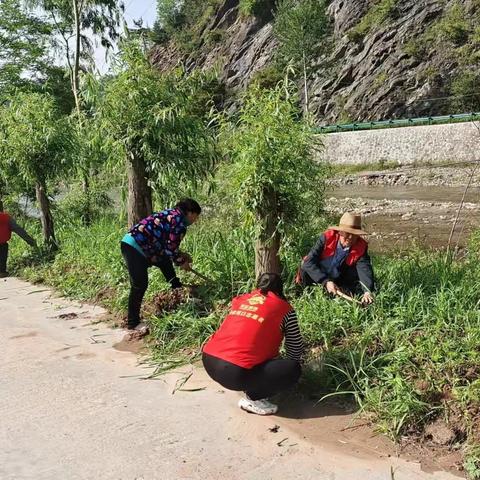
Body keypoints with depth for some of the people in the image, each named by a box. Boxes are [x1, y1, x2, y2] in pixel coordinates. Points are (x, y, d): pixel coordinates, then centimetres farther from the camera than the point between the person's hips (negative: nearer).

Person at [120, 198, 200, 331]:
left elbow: (167, 245, 24)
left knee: (165, 260, 25)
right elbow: (171, 249, -11)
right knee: (140, 285, -8)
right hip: (135, 246, -11)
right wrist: (181, 262, 5)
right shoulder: (179, 221, -10)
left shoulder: (172, 215, 18)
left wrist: (181, 255, 21)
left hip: (139, 245, 11)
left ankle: (177, 289, 39)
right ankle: (133, 322, -1)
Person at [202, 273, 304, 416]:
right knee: (294, 369, 3)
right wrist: (287, 366, 35)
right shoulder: (284, 308, 6)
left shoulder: (240, 299, 21)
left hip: (208, 361, 8)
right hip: (235, 373, -7)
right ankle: (252, 399, 4)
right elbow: (296, 348, 12)